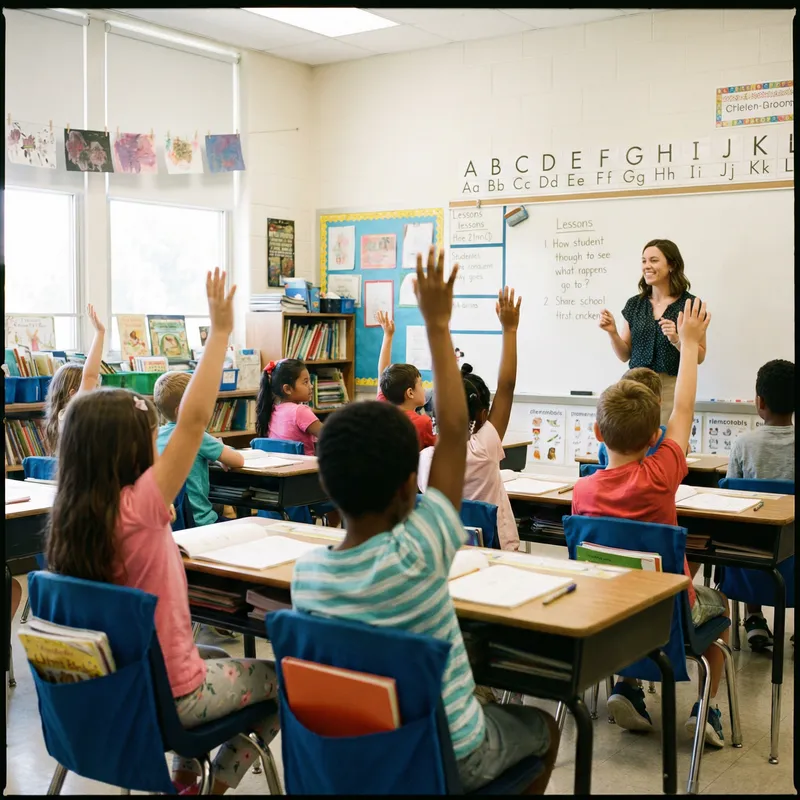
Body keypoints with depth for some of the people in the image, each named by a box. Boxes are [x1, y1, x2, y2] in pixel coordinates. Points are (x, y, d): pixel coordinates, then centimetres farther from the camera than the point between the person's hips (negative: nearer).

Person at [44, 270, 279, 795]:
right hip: (164, 698, -7)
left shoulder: (70, 517, -6)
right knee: (282, 680, 14)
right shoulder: (138, 509, -27)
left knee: (209, 659, 34)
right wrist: (221, 330, -26)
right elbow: (193, 419, -30)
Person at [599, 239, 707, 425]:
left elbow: (699, 357, -2)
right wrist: (612, 332, -7)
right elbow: (624, 355, 9)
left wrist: (676, 340, -19)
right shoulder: (634, 304, 7)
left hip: (673, 388, -3)